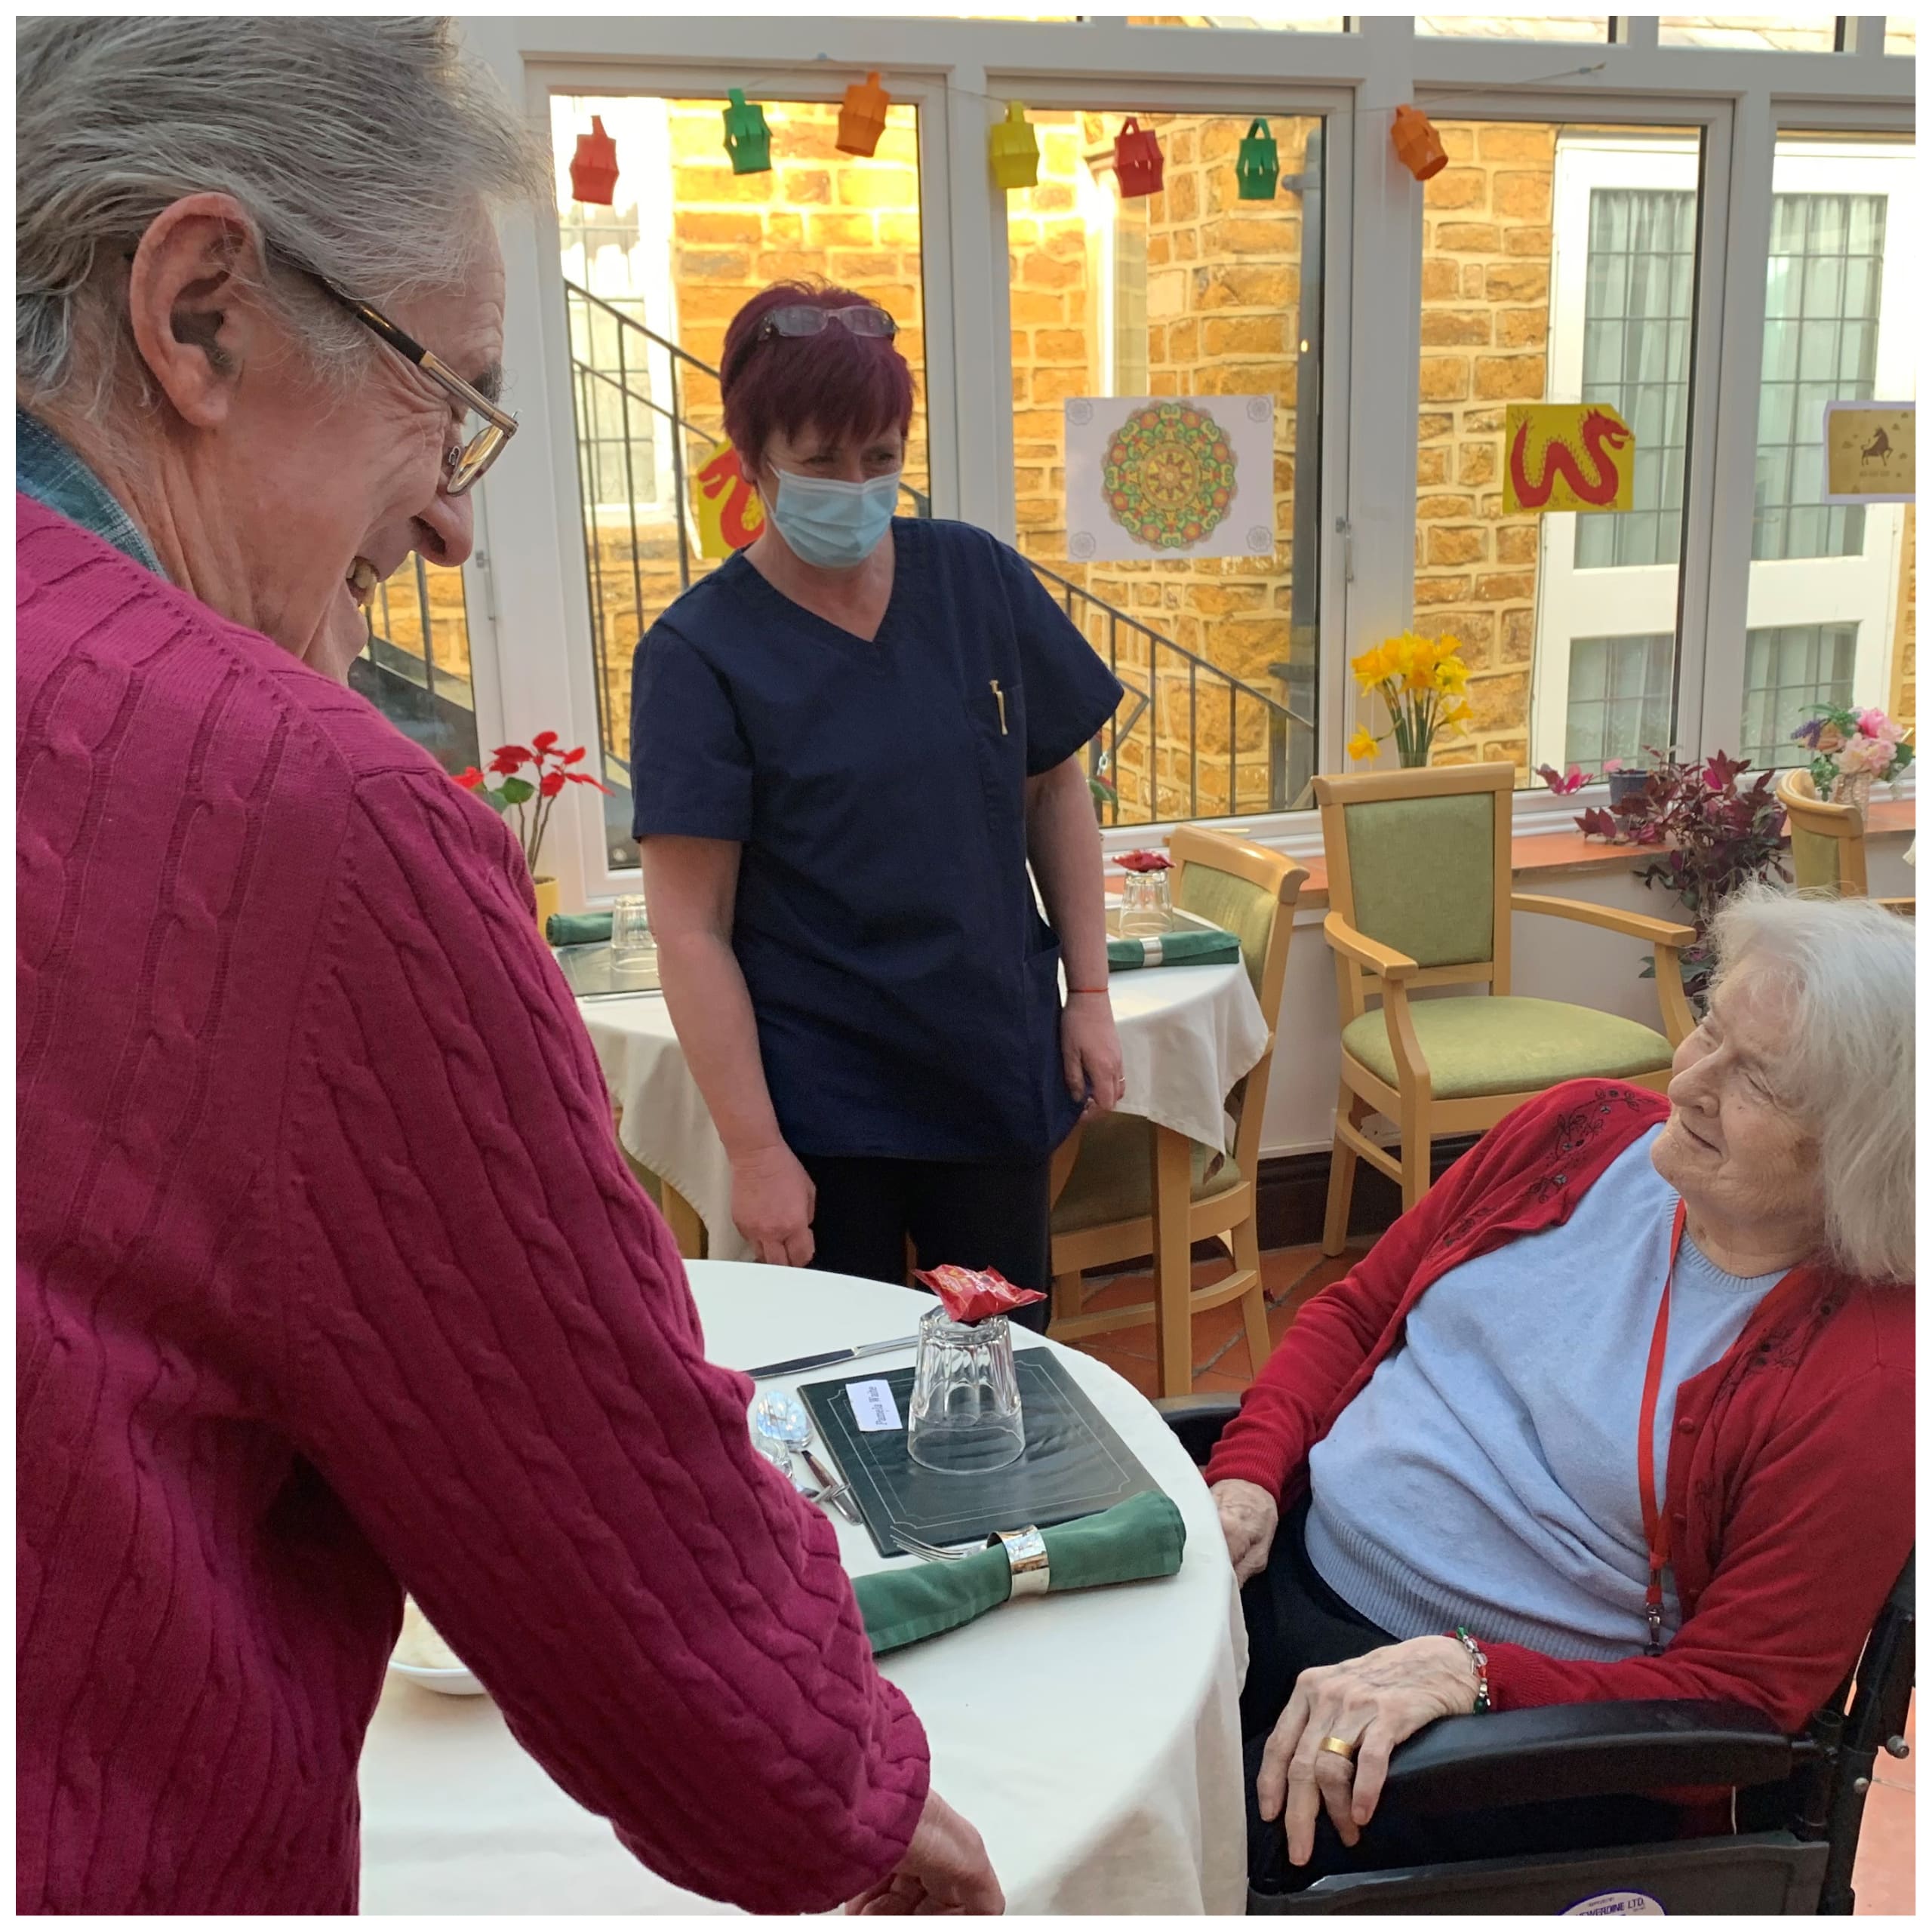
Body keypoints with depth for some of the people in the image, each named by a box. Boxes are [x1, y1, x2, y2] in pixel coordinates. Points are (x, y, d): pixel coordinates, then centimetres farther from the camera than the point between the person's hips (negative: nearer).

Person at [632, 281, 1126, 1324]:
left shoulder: (978, 580, 0)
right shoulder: (699, 653, -11)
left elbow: (1054, 786, 9)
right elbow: (691, 930, -14)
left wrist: (1089, 992, 5)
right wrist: (754, 1149, -16)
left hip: (999, 1070, 4)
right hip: (821, 1107, -3)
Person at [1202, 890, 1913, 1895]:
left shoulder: (1864, 1377, -14)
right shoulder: (1584, 1127, 1)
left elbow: (1732, 1700, -12)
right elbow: (1354, 1310, 10)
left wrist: (1464, 1672, -25)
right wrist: (1249, 1473, -6)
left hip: (1512, 1718, -5)